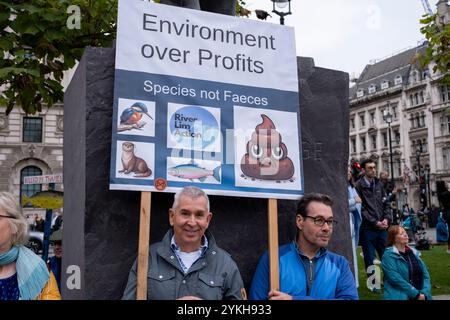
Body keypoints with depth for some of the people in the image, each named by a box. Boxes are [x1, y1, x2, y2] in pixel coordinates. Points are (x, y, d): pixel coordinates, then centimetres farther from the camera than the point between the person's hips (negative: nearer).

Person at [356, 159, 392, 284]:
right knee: (370, 259, 5)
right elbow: (361, 208, -12)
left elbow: (386, 203, 13)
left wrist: (386, 219, -3)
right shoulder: (359, 186, -9)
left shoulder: (379, 184, 11)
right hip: (368, 228, -5)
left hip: (382, 227, 5)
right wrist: (375, 222, -12)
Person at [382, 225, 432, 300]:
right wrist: (416, 294, -13)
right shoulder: (389, 255, -2)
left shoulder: (414, 253, 15)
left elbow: (425, 274, 11)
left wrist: (424, 293, -5)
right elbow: (396, 279, -12)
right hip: (400, 297, -5)